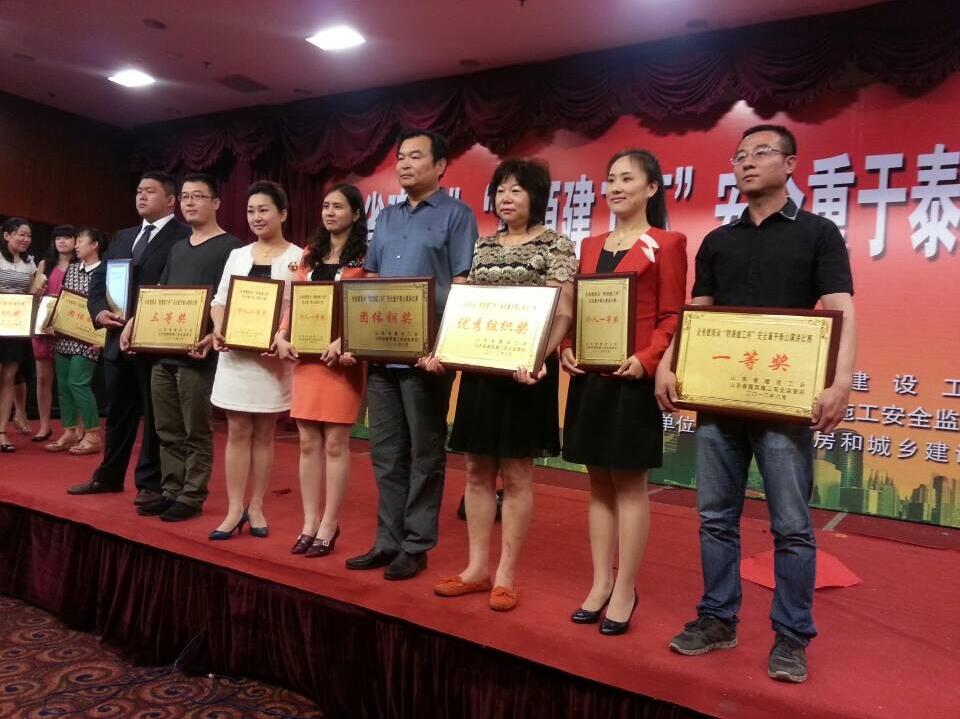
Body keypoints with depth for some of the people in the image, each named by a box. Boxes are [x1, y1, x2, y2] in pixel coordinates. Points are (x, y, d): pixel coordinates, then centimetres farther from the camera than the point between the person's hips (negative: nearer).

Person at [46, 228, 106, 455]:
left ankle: (93, 436, -2)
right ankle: (70, 432, 17)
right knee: (63, 384, 8)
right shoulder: (71, 269, 12)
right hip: (64, 336, 7)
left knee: (78, 383, -11)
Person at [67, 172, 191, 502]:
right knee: (117, 411, 17)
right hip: (117, 338, 7)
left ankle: (150, 483, 15)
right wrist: (99, 311, -1)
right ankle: (108, 476, 30)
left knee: (154, 413, 4)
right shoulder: (122, 237, 18)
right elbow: (99, 279, 17)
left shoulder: (184, 237, -6)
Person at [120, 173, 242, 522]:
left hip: (197, 354, -7)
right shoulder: (177, 248, 20)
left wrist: (214, 336, -24)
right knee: (168, 431, 12)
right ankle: (170, 492, 21)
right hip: (163, 352, 7)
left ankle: (192, 497, 9)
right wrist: (133, 323, 10)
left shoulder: (231, 247, -4)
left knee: (196, 433, 1)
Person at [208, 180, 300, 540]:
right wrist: (218, 331, -7)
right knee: (237, 432, 4)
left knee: (263, 433, 7)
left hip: (273, 355, -3)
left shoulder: (298, 258, 0)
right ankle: (235, 510, 10)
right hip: (235, 354, 3)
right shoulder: (237, 255, 12)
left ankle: (256, 508, 16)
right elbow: (219, 301, 12)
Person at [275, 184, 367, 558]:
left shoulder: (365, 257, -2)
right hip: (306, 356, 5)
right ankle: (309, 523, 16)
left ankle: (328, 526, 10)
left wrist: (343, 341, -22)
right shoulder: (310, 254, 17)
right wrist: (282, 335, 1)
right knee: (308, 443, 7)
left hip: (342, 357, -5)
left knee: (335, 443, -1)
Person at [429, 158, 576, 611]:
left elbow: (562, 314, -10)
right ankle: (477, 568, 22)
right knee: (478, 472, 10)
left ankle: (506, 575, 14)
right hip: (479, 370, 6)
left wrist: (539, 359, -26)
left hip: (524, 372, -6)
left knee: (516, 475, 2)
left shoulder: (557, 246, -2)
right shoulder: (482, 247, 14)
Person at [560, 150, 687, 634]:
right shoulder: (591, 245, 16)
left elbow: (673, 317, -6)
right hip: (588, 376, 6)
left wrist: (646, 360, -20)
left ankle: (625, 591, 15)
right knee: (598, 484, 12)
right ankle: (600, 583, 23)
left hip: (633, 377, -6)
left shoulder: (666, 244, -1)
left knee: (630, 485, 2)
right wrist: (566, 348, -1)